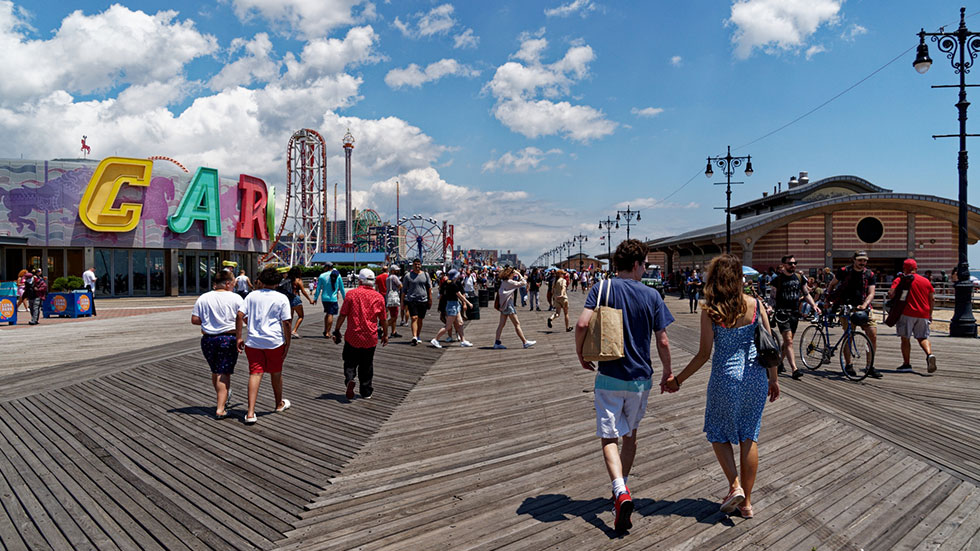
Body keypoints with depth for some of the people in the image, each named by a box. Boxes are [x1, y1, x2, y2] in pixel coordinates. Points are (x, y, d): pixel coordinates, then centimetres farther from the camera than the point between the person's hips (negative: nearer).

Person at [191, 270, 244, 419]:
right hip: (228, 339, -3)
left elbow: (194, 320, 2)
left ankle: (223, 399, 37)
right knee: (224, 373, -1)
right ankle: (220, 409, -6)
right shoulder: (235, 298, -5)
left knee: (215, 371, 20)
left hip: (208, 339, 4)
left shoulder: (203, 298, 3)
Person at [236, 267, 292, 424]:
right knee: (276, 373, 16)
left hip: (253, 342, 2)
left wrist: (238, 338, 6)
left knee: (255, 374, -1)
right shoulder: (282, 298, -1)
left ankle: (250, 413, -11)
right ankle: (279, 404, 37)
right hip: (274, 341, -1)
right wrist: (287, 344, 1)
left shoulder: (252, 296, 7)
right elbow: (286, 323, -5)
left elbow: (240, 316, 0)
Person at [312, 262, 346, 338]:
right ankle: (327, 332, -1)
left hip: (324, 298, 2)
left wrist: (315, 299, 8)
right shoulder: (338, 276, 0)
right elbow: (342, 288, 4)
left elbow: (318, 289, 1)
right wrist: (344, 298, 14)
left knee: (327, 313, 18)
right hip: (333, 298, -2)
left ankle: (325, 330, 18)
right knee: (330, 315, 1)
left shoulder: (322, 276, -1)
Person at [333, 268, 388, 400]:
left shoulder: (351, 294, -6)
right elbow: (383, 319, 7)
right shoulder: (378, 297, 0)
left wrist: (336, 331, 4)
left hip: (353, 336, -2)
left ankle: (349, 379, -15)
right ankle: (366, 391, 20)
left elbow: (342, 315, -6)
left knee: (350, 362, 12)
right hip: (370, 338, 2)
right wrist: (385, 334, 19)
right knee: (367, 366, 14)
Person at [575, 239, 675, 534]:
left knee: (609, 437, 1)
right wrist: (668, 373, 12)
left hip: (609, 376, -2)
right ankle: (621, 486, 32)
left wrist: (581, 355, 0)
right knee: (630, 434, 20)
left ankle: (621, 492, -19)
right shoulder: (651, 295, -2)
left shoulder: (602, 288, -5)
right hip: (640, 377, 2)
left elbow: (582, 324, -17)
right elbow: (663, 341, -3)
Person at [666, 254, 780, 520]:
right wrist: (773, 380, 14)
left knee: (718, 433, 19)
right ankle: (746, 501, 21)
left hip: (725, 377, -3)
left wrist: (678, 379, 1)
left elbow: (704, 354, -10)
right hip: (756, 376, 4)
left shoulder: (710, 310, -12)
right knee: (749, 436, 13)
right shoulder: (756, 305, -2)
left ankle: (735, 485, 4)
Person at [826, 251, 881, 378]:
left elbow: (871, 293, 0)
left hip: (863, 308, 3)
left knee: (873, 335, -6)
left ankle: (870, 366, 4)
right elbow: (832, 284, 14)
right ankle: (848, 365, 5)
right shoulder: (843, 271, 1)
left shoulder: (869, 274, 7)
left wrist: (864, 305, -17)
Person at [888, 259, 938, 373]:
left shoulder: (899, 280, -2)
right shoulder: (926, 281, 11)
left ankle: (906, 363, 8)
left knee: (905, 338, 6)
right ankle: (929, 354, -15)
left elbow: (891, 294, -14)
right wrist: (930, 314, 21)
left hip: (907, 313, -4)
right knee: (923, 337, 12)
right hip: (923, 314, 4)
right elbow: (932, 299, 12)